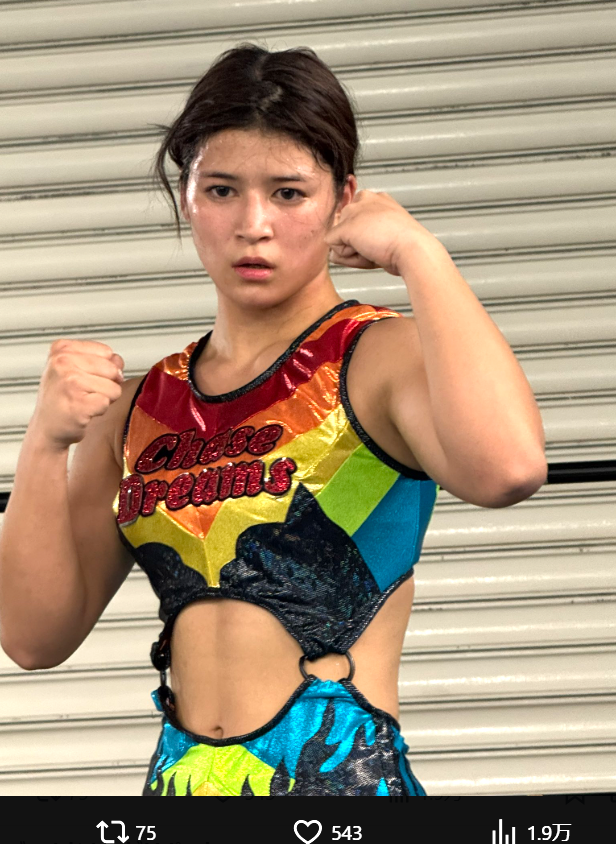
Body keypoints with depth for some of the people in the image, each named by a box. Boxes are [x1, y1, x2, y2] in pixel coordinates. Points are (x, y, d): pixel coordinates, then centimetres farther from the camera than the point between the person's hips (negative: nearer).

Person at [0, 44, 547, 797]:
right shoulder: (139, 403, 9)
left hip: (344, 772, -4)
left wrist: (417, 254, -18)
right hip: (179, 776, 5)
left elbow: (506, 468, -30)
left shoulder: (384, 359, -7)